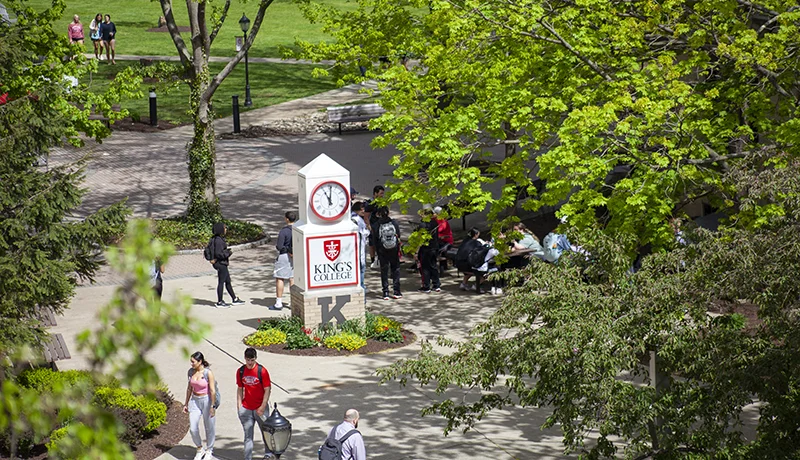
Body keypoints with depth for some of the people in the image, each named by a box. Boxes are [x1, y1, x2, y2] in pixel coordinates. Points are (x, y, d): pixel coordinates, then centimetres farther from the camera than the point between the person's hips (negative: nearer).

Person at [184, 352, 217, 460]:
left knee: (209, 427, 8)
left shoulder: (208, 373, -16)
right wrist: (186, 403, 15)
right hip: (195, 401, 5)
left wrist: (212, 406, -17)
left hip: (207, 400, -5)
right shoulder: (191, 371, 1)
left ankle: (209, 451, 27)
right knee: (193, 428, -2)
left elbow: (213, 390, -15)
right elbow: (189, 388, 12)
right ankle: (199, 449, 20)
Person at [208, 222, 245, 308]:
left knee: (228, 281, 16)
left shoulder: (216, 239, 10)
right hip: (220, 263, -10)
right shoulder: (218, 240, -21)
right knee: (221, 282, 0)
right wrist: (228, 253, -11)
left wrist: (226, 251, 10)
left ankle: (235, 299, 25)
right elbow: (219, 253, -25)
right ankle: (220, 302, 9)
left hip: (223, 263, 10)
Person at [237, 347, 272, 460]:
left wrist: (263, 407, -14)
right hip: (246, 408, 3)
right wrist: (239, 405, 3)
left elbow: (267, 390, -9)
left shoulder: (262, 371, -10)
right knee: (248, 435, 6)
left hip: (260, 408, -3)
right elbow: (240, 389, 10)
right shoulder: (241, 371, 1)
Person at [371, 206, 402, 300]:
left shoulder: (376, 225, -7)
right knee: (396, 270, 11)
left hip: (382, 251, -1)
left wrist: (377, 252, 4)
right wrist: (399, 250, 8)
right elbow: (399, 237, -1)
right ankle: (396, 291, 7)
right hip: (394, 251, 1)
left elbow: (375, 240, -5)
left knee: (384, 272, 7)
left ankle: (386, 293, 4)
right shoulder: (394, 223, -3)